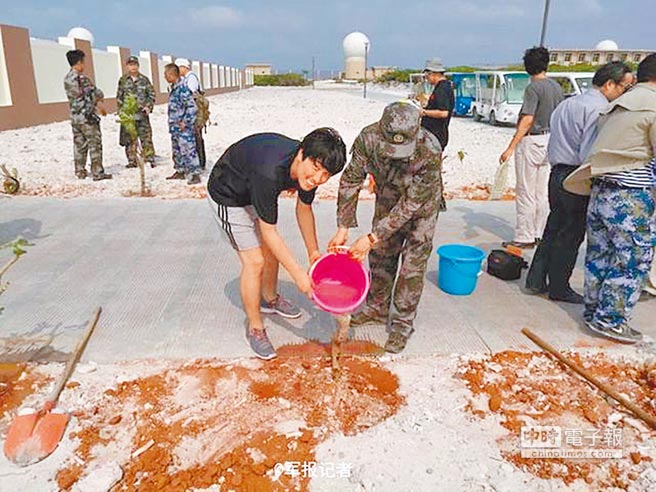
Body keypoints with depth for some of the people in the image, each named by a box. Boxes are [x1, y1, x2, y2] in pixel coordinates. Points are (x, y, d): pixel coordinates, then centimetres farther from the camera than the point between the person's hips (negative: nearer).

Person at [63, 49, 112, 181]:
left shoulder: (66, 78, 10)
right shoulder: (82, 78, -14)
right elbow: (96, 93, -5)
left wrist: (96, 103, 13)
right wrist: (100, 103, 16)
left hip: (74, 117, 8)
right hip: (87, 116, -8)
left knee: (79, 145, 12)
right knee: (95, 144, -2)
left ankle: (80, 172, 18)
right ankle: (97, 173, -2)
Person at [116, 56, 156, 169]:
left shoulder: (144, 79, 6)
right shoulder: (123, 80, 8)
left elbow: (152, 94, 9)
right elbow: (119, 96, 10)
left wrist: (149, 106, -4)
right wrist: (121, 109, 0)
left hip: (142, 113, -1)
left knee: (146, 138, -1)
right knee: (129, 139, 3)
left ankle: (150, 159, 6)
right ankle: (132, 160, 10)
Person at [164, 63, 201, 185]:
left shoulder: (182, 89, -16)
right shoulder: (173, 89, 13)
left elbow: (192, 107, -21)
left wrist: (185, 122, -19)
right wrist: (172, 123, 18)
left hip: (184, 129, -10)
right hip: (175, 128, 10)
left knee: (188, 151, -8)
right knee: (177, 151, 17)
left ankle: (195, 175, -4)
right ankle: (180, 171, 29)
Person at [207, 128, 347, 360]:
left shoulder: (309, 168, -21)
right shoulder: (269, 173, -44)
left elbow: (303, 208, -2)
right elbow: (269, 232, -35)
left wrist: (313, 250, 2)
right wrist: (298, 274, -31)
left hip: (256, 191, 7)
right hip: (228, 196, -7)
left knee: (272, 250, 16)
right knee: (254, 261, -9)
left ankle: (269, 299, 42)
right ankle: (255, 328, 9)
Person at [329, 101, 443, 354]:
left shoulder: (430, 151, -39)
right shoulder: (368, 138, -30)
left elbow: (411, 203, -34)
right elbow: (350, 181, -19)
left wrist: (372, 238, -34)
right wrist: (343, 228, -22)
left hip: (422, 202, -4)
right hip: (388, 196, 4)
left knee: (412, 264, -3)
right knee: (381, 253, 13)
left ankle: (402, 325, 13)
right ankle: (377, 309, 33)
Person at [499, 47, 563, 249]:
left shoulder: (534, 88, -14)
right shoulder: (557, 87, 9)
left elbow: (527, 120, -22)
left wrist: (511, 147, -24)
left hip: (531, 141, -8)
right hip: (549, 140, 8)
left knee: (526, 193, -3)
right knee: (542, 192, 12)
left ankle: (524, 238, 2)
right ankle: (539, 234, 19)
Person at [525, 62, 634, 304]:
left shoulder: (568, 103, 15)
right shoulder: (599, 108, -14)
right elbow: (589, 154, -21)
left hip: (557, 173, 8)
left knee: (553, 229, 16)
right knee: (571, 236, 2)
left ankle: (536, 280, 20)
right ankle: (559, 289, 13)